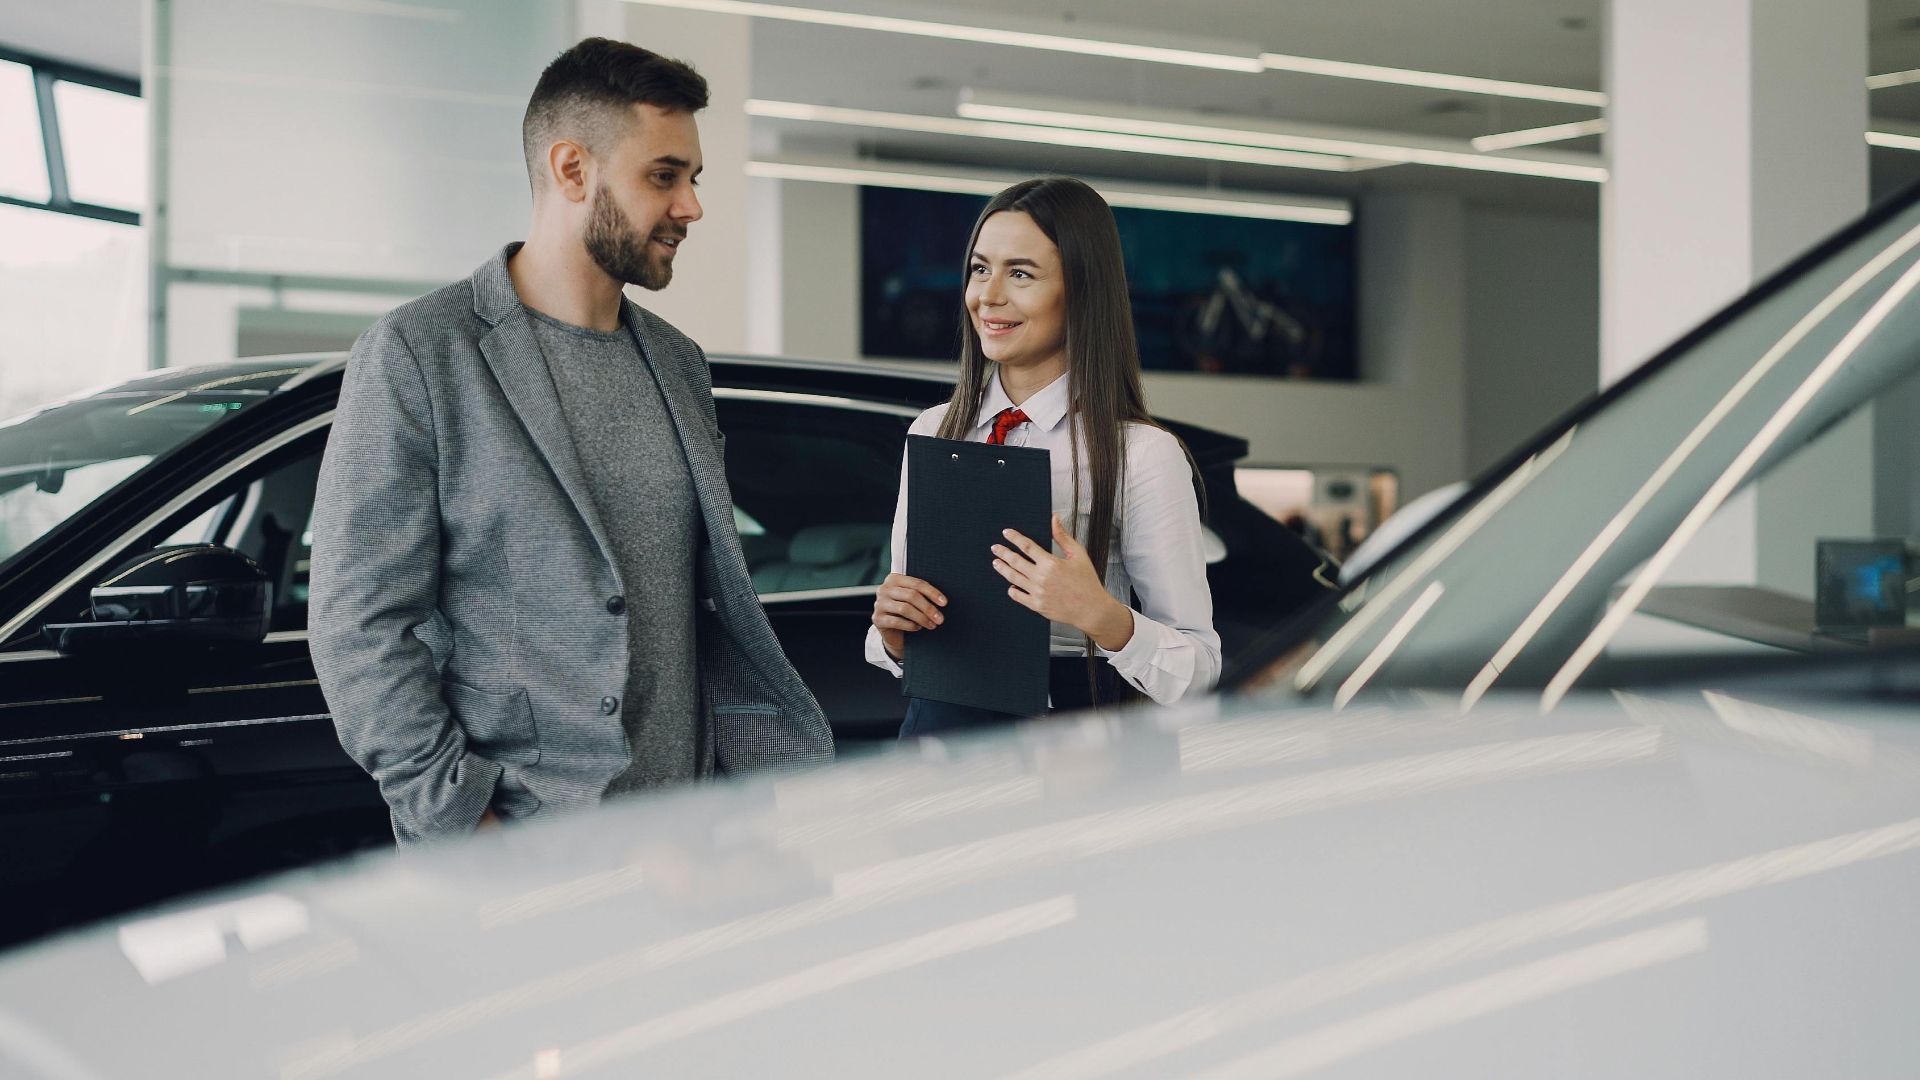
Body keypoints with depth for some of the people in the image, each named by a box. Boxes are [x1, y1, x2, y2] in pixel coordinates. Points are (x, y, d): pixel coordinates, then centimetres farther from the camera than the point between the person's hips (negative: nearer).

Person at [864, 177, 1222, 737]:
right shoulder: (931, 432, 10)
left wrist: (1098, 615, -22)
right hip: (938, 720, 5)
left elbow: (1198, 668, -5)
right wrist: (891, 627, -6)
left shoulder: (1142, 454, -6)